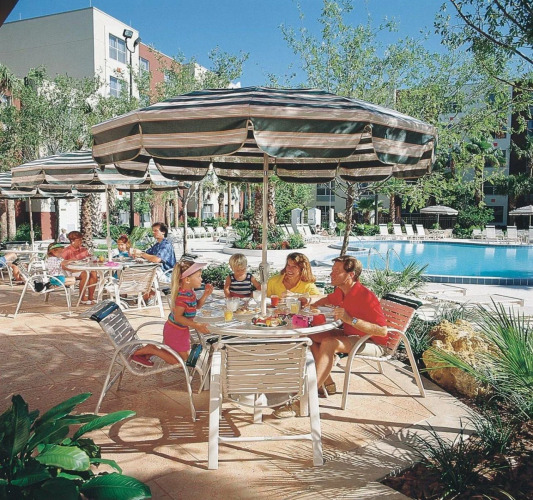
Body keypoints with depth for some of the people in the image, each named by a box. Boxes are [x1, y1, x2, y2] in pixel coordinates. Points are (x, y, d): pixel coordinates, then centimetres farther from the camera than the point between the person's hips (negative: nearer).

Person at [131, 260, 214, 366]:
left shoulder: (189, 291, -3)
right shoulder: (183, 296, -32)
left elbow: (197, 305, 12)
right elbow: (178, 317, -32)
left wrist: (205, 295, -6)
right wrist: (197, 326, -33)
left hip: (181, 330, 9)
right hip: (176, 332, -9)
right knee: (182, 360, 3)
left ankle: (151, 349, 19)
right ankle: (151, 350, 2)